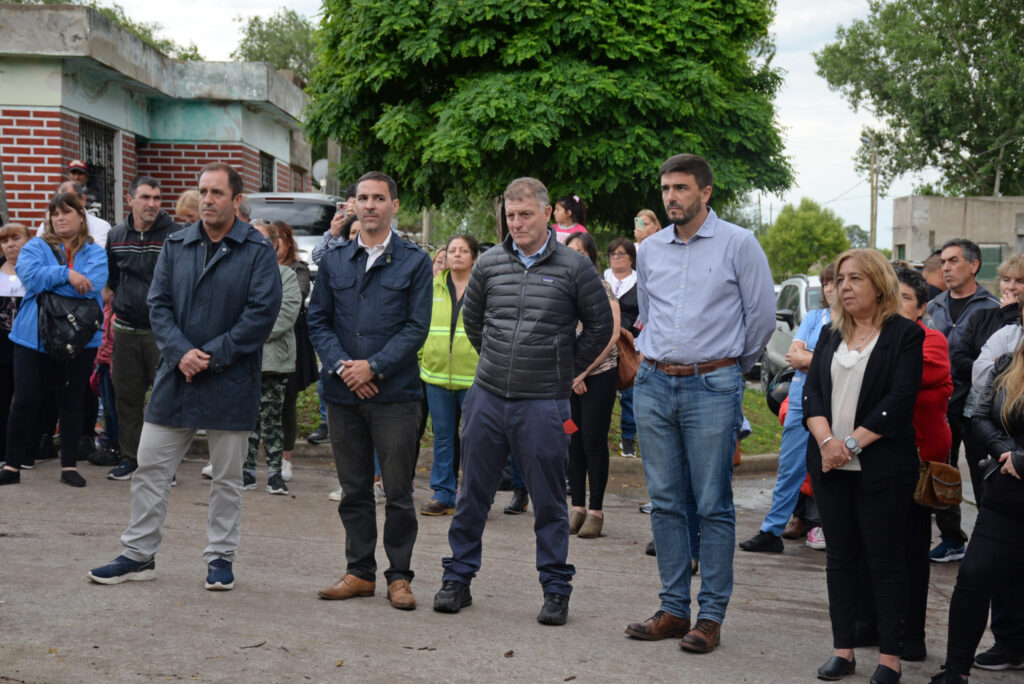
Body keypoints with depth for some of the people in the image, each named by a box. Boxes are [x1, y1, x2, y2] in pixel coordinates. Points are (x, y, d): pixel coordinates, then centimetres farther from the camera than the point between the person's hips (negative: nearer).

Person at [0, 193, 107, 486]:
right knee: (25, 403, 0)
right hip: (35, 338, 0)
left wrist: (48, 283, -12)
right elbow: (30, 274, -14)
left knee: (72, 403, 7)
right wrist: (66, 275, -20)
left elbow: (91, 286, -14)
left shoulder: (95, 253, 5)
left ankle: (69, 466, 16)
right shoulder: (35, 248, 6)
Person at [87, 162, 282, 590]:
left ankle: (221, 557, 19)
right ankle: (139, 554, 16)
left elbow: (263, 312, -11)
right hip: (175, 377, 3)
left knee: (227, 478, 7)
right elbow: (158, 302, 4)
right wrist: (180, 351, -12)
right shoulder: (176, 245, 8)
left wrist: (212, 356, -15)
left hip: (231, 382, -3)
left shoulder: (257, 251, -4)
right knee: (150, 467, 6)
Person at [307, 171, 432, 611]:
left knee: (398, 491, 1)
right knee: (354, 490, 10)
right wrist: (341, 365, -8)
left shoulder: (415, 262, 2)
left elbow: (417, 327, -5)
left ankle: (399, 576, 11)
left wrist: (373, 366, -14)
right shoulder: (333, 261, 12)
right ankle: (360, 572, 20)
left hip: (395, 393, -3)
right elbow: (318, 321, 8)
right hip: (343, 393, 3)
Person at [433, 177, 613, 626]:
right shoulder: (489, 264, 6)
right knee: (473, 493, 10)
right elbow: (471, 318, 22)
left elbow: (600, 327, 4)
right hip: (487, 396, 3)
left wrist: (564, 371, 6)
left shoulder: (574, 267, -4)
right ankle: (457, 578, 21)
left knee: (549, 501, 4)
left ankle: (556, 589, 15)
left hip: (543, 404, -3)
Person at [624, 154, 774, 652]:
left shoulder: (738, 244, -3)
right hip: (653, 386, 5)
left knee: (713, 504, -2)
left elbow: (762, 315, 1)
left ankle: (711, 616, 4)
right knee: (665, 502, 7)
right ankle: (674, 609, 15)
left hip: (712, 387, -5)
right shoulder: (649, 249, 12)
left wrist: (733, 366, 10)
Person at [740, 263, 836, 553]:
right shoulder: (813, 316, 15)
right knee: (790, 464, 2)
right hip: (803, 398, 4)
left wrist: (807, 359, -4)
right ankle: (772, 530, 4)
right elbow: (794, 353, 4)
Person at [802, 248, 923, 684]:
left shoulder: (905, 335, -3)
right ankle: (843, 649, 16)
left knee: (885, 559, 0)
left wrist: (852, 443, -16)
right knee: (840, 555, 9)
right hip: (830, 465, 5)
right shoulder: (831, 334, 14)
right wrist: (826, 440, -12)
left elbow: (900, 400, -12)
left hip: (882, 466, -5)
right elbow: (811, 391, 5)